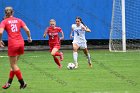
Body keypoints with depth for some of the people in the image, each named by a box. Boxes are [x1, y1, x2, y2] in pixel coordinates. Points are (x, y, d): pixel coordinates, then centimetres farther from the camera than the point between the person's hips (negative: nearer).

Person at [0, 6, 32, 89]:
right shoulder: (19, 20, 11)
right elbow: (27, 30, 1)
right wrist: (29, 38, 18)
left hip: (12, 44, -4)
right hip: (21, 43, 4)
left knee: (13, 65, 5)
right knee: (14, 64, 15)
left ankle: (22, 83, 3)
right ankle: (9, 82, 16)